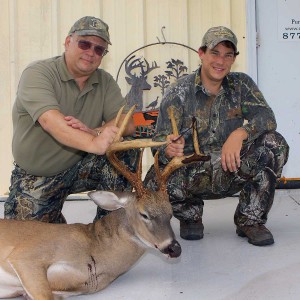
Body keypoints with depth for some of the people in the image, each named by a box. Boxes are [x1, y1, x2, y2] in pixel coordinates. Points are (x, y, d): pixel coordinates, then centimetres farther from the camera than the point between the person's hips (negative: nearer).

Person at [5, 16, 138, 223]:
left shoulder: (105, 81, -2)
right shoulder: (37, 74, -17)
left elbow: (128, 123, -13)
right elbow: (51, 121, -35)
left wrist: (95, 132, -34)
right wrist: (93, 143, -51)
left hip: (82, 167, 3)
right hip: (36, 178, -2)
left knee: (123, 151, -22)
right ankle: (56, 222, 29)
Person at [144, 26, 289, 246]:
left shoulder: (241, 85, 3)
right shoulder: (179, 93, -4)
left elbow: (266, 117, -11)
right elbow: (160, 140, -12)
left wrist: (240, 133, -32)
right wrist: (169, 150, -37)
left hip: (232, 171, 2)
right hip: (192, 176, -1)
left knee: (274, 144, -22)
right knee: (155, 183, -32)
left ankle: (251, 220, -4)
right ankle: (191, 214, 6)